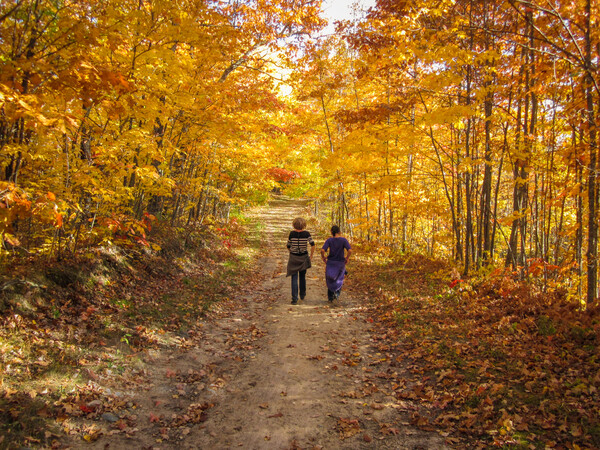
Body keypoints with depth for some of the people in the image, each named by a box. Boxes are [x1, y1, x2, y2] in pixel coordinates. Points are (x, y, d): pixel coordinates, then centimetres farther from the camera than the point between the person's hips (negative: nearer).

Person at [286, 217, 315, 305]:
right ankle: (302, 295, 35)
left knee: (294, 278, 0)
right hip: (304, 257, 2)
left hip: (293, 258, -2)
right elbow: (312, 244, -13)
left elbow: (288, 246, 1)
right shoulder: (307, 233, -6)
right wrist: (311, 255, -3)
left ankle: (294, 299, -7)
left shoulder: (292, 233, -8)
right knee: (302, 276, 21)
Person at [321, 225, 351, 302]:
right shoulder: (343, 240, -9)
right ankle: (337, 292, 0)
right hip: (340, 263, 0)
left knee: (330, 280, 19)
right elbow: (350, 250, -20)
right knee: (339, 279, 22)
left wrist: (323, 257, -2)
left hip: (330, 262, 0)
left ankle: (330, 297, 17)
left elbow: (322, 250, -20)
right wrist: (347, 258, -3)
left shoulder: (329, 240, -9)